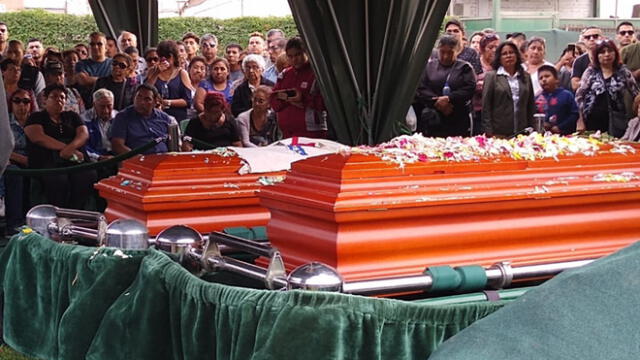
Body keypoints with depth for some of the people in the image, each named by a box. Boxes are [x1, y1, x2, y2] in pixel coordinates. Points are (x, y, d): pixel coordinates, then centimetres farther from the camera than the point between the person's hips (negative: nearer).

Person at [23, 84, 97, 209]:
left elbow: (84, 134, 9)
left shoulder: (72, 116, 26)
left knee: (89, 176, -31)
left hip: (73, 159, 3)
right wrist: (64, 147, -14)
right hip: (47, 160, -3)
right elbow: (37, 137, -4)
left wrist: (70, 148, -14)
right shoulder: (36, 117, 15)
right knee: (58, 180, -37)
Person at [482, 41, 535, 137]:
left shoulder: (526, 77, 14)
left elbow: (531, 106, 15)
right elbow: (486, 106, -1)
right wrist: (489, 132, -8)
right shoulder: (491, 76, 3)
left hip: (521, 132, 3)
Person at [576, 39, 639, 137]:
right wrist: (581, 120, 0)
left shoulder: (624, 73, 5)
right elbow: (579, 96, 4)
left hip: (616, 124, 0)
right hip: (593, 123, 0)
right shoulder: (590, 72, 4)